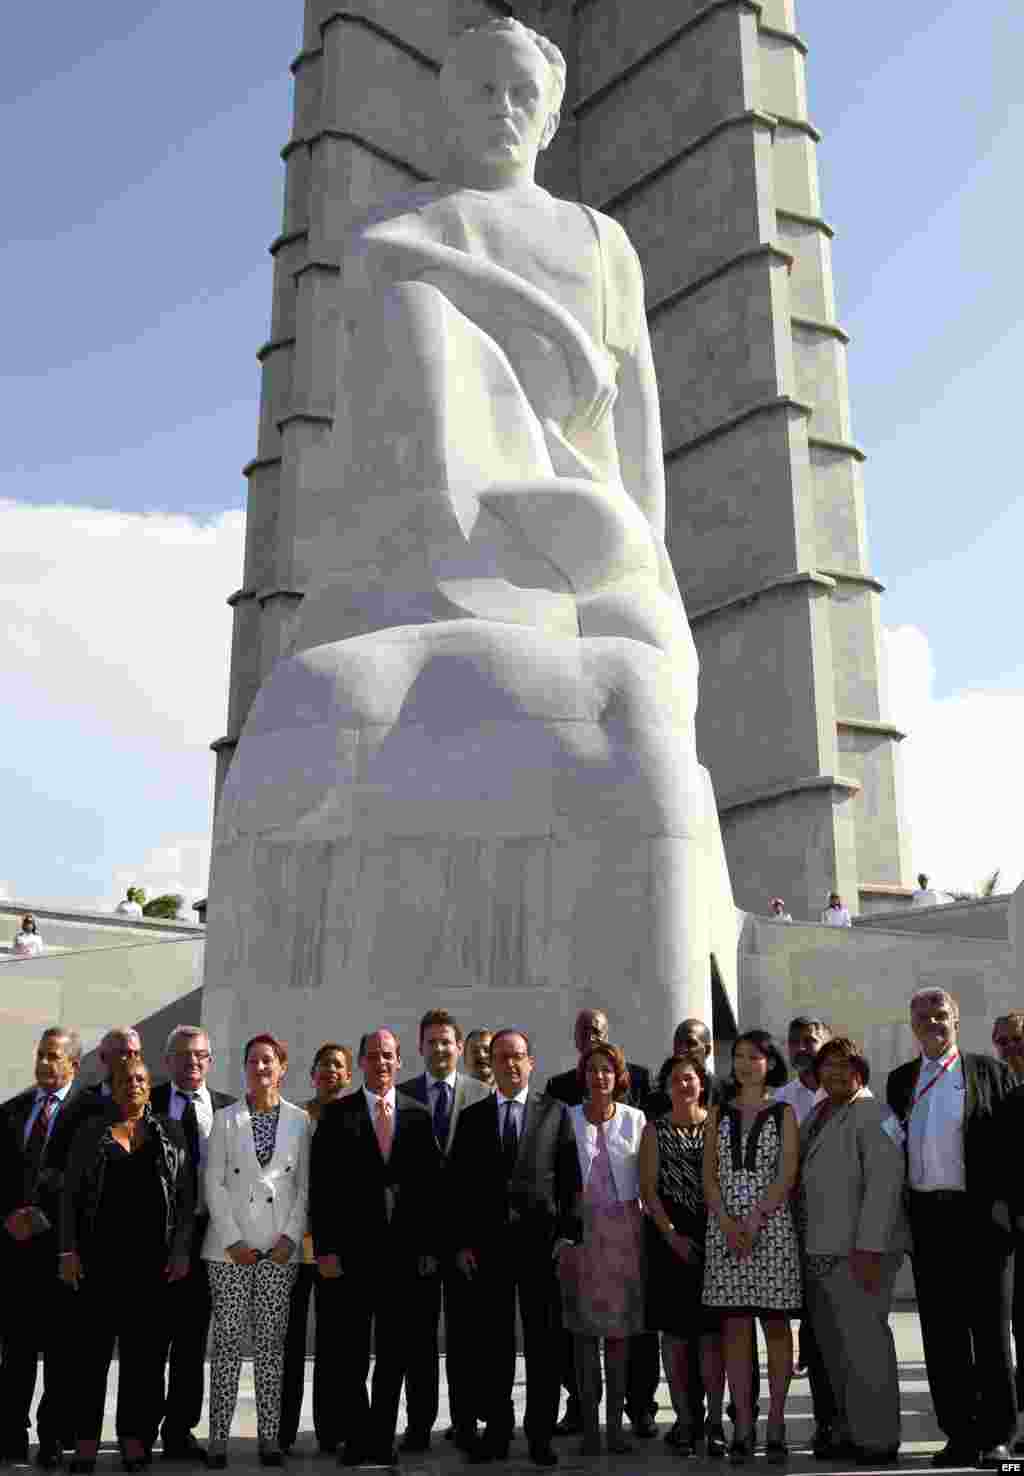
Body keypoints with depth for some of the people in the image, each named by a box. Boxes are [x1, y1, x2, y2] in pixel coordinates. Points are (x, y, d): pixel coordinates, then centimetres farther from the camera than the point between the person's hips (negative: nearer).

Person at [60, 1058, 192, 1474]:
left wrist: (181, 1250, -2)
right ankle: (86, 1440, 11)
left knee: (144, 1347, 5)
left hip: (152, 1256, 0)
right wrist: (68, 1251, -2)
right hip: (98, 1255, 0)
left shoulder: (170, 1132, 7)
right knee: (91, 1345, 2)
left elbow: (185, 1197, 5)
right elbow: (70, 1195, 6)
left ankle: (134, 1438, 14)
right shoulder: (90, 1132, 6)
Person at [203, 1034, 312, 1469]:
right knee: (228, 1337, 0)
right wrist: (233, 1240, -8)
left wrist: (290, 1236, -6)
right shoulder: (225, 1118, 2)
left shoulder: (299, 1119, 4)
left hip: (281, 1244, 1)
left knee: (271, 1339, 4)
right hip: (230, 1243, -1)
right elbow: (214, 1183, 0)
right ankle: (219, 1435, 8)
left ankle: (270, 1435, 11)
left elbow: (305, 1185, 5)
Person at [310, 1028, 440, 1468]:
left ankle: (383, 1436, 20)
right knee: (350, 1352, 3)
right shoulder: (337, 1115, 0)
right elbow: (321, 1186, -2)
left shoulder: (418, 1115, 6)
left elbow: (432, 1184, 6)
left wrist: (431, 1246, 2)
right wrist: (325, 1248, -8)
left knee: (395, 1350, 9)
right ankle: (357, 1436, 16)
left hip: (404, 1250, 2)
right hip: (352, 1249, -2)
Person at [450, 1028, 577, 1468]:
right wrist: (462, 1242, -1)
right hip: (488, 1245, 1)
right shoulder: (472, 1117, 8)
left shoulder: (556, 1112, 6)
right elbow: (459, 1184, 6)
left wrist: (569, 1235, -5)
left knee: (542, 1342, 5)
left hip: (541, 1240, -1)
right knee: (495, 1343, 6)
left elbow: (570, 1180, 3)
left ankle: (540, 1434, 14)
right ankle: (496, 1431, 17)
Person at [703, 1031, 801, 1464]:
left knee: (775, 1326, 2)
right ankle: (743, 1427, 7)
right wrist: (727, 1223, -8)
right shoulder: (719, 1114, 11)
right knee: (735, 1327, 2)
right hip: (724, 1226, 2)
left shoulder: (783, 1112, 4)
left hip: (771, 1225, -2)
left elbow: (786, 1176, -4)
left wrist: (754, 1222, -13)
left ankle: (775, 1425, 9)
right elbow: (709, 1176, 6)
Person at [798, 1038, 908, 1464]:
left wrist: (869, 1248, -21)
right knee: (832, 1347, 12)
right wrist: (802, 1242, 14)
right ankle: (847, 1429, 23)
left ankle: (878, 1438, 7)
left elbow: (884, 1182, -16)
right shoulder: (817, 1115, 17)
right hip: (818, 1253, 8)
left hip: (857, 1253, -8)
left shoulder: (872, 1116, -8)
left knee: (864, 1342, -4)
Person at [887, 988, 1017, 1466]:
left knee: (990, 1328, 3)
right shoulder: (899, 1081, 13)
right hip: (927, 1216, 4)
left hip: (981, 1213, -3)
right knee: (941, 1332, 6)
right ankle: (960, 1435, 15)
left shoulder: (990, 1072, 2)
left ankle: (996, 1435, 13)